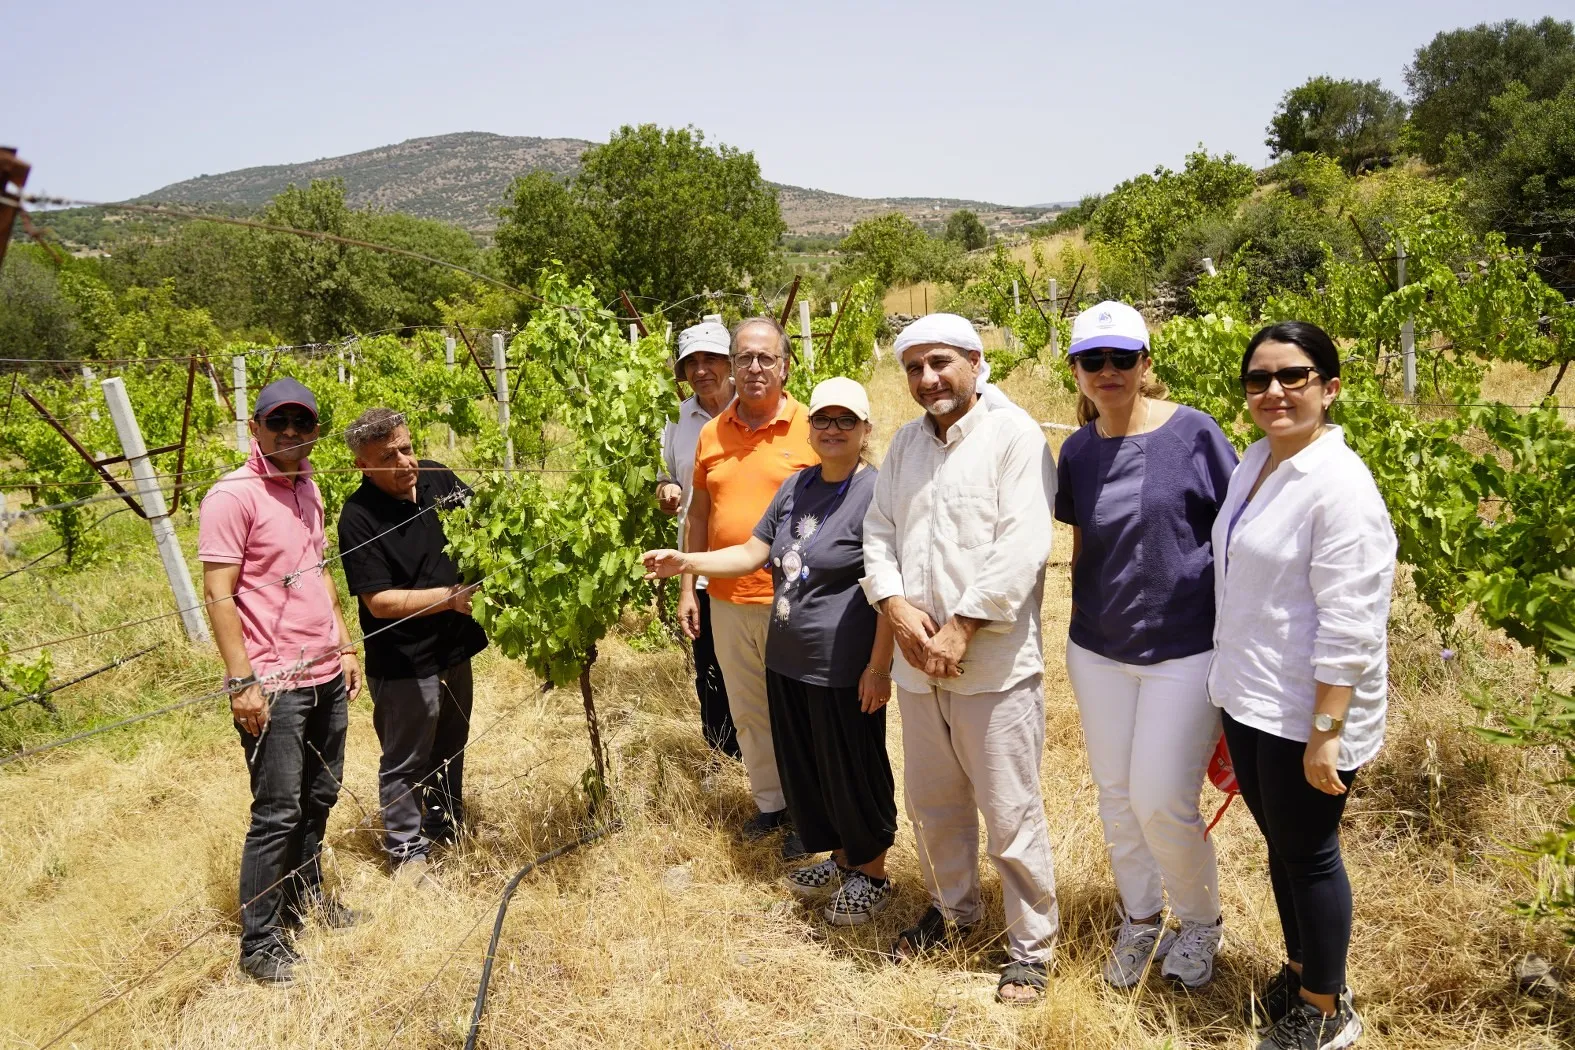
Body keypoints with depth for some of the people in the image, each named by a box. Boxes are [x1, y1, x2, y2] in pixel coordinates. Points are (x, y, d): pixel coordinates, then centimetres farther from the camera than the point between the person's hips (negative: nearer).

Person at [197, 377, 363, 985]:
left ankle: (306, 898, 33)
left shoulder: (307, 489, 12)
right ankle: (260, 944, 12)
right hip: (274, 686, -7)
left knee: (319, 798, 16)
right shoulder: (233, 495, -12)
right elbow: (218, 594, -14)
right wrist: (241, 681, -18)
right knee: (278, 813, -1)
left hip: (326, 677, 7)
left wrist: (345, 646, 18)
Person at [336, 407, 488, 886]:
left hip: (454, 649, 7)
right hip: (404, 664, -6)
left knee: (451, 747, 24)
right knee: (406, 762, 10)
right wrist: (451, 597, -29)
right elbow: (380, 601, -23)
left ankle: (447, 826, 43)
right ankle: (408, 851, 27)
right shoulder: (358, 519, -21)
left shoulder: (436, 477, -4)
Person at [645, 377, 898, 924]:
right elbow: (752, 553, 11)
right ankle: (839, 857, 40)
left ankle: (872, 874, 30)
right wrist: (687, 562, -2)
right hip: (787, 661, 7)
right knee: (802, 769, 18)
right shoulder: (797, 486, 7)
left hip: (844, 670, -7)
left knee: (854, 772, 8)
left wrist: (879, 667, -18)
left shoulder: (876, 493, -15)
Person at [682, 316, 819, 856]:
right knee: (747, 711, 16)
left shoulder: (812, 428, -7)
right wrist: (688, 587, 9)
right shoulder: (711, 434, 6)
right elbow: (698, 514, 12)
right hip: (727, 602, 5)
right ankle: (770, 803, 34)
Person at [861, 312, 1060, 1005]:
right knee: (932, 803, 19)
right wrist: (898, 608, -9)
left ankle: (1032, 946, 22)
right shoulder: (906, 443, 11)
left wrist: (960, 629, -19)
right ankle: (952, 908, 41)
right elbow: (879, 532, 8)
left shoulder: (1014, 436, -9)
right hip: (918, 661, 6)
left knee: (1011, 814, 3)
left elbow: (1021, 548, -18)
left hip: (994, 663, -6)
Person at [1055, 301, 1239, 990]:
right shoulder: (1077, 451, 2)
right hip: (1098, 653, 4)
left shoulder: (1192, 433, -11)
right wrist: (1078, 629, 13)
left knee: (1162, 802, -1)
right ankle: (1139, 919, 37)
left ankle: (1201, 922, 28)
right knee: (1115, 794, 14)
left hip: (1186, 651, -4)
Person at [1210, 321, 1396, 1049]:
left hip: (1305, 715, -8)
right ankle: (1300, 970, 42)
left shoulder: (1339, 486, -20)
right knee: (1280, 845, 21)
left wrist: (1326, 733, -21)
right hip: (1249, 701, 8)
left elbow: (1350, 629, -22)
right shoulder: (1254, 463, 6)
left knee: (1308, 854, 8)